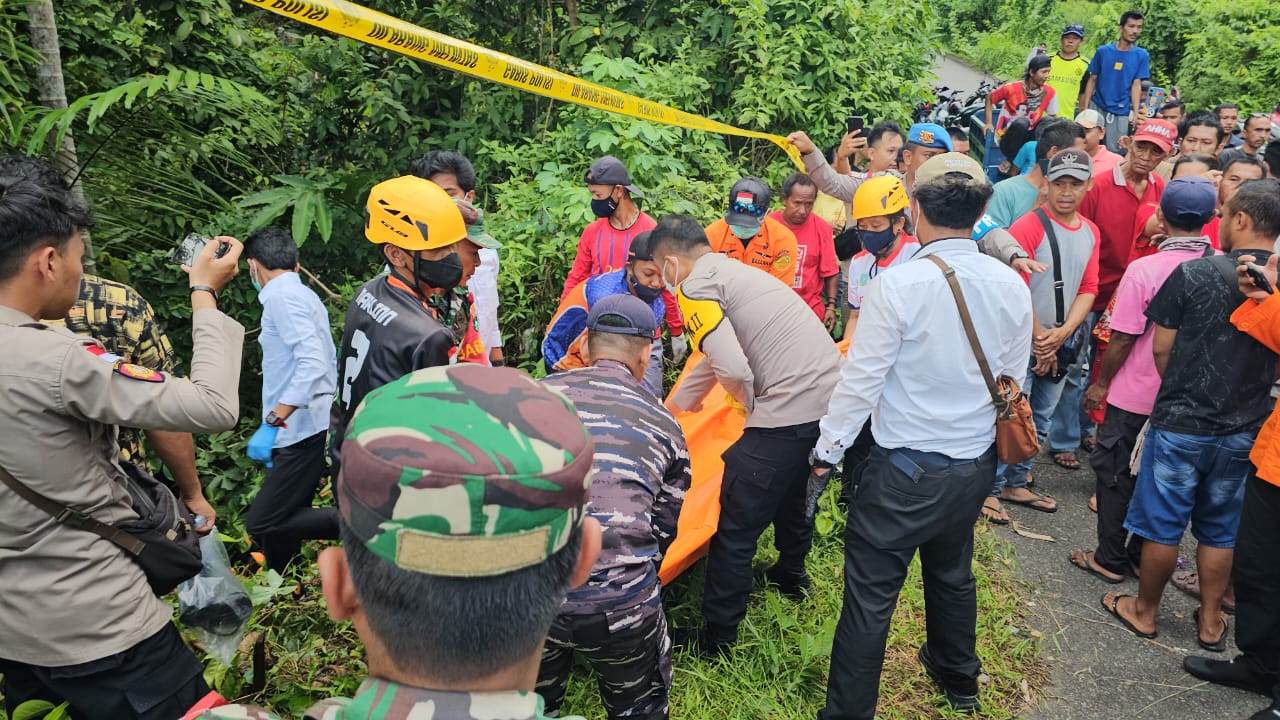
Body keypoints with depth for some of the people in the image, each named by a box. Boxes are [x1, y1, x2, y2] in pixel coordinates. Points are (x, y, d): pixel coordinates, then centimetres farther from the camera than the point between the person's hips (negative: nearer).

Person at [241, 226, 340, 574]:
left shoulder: (282, 296, -11)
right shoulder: (304, 295, 18)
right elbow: (326, 363, 22)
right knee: (280, 521, 11)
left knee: (262, 523, -12)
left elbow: (314, 365, -24)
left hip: (302, 434, -10)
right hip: (302, 431, 10)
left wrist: (271, 423, -25)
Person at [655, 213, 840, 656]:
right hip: (830, 396, 10)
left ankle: (716, 640, 12)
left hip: (790, 411, -10)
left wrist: (748, 404, 2)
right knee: (790, 494, 32)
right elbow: (714, 359, 33)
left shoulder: (695, 287, -6)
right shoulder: (735, 271, 22)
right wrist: (668, 410, 42)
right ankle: (791, 574, 54)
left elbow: (733, 369, -20)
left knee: (736, 529, 1)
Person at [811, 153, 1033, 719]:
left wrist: (828, 449, -4)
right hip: (976, 463, 7)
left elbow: (861, 379, -16)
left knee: (870, 595, 3)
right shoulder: (1012, 285, -2)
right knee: (953, 575, 27)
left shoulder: (898, 285, -20)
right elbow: (1012, 382, 8)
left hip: (905, 469, -7)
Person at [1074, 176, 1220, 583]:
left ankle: (1110, 560, 18)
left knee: (1116, 474, 10)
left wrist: (1101, 383, -3)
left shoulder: (1145, 269, -20)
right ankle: (1142, 557, 30)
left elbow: (1123, 338, -15)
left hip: (1136, 396, -5)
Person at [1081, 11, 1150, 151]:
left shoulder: (1142, 55, -1)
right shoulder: (1103, 51, 0)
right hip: (1097, 106, 1)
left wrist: (1136, 112, -10)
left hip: (1121, 111, 0)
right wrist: (1085, 108, -2)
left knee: (1113, 151, 2)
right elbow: (1092, 80, 3)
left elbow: (1136, 85, -1)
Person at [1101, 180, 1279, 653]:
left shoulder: (1194, 273, -15)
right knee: (1220, 530, 17)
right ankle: (1210, 621, 28)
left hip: (1181, 424, -3)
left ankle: (1144, 612, 24)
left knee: (1162, 525, 10)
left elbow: (1161, 350, -7)